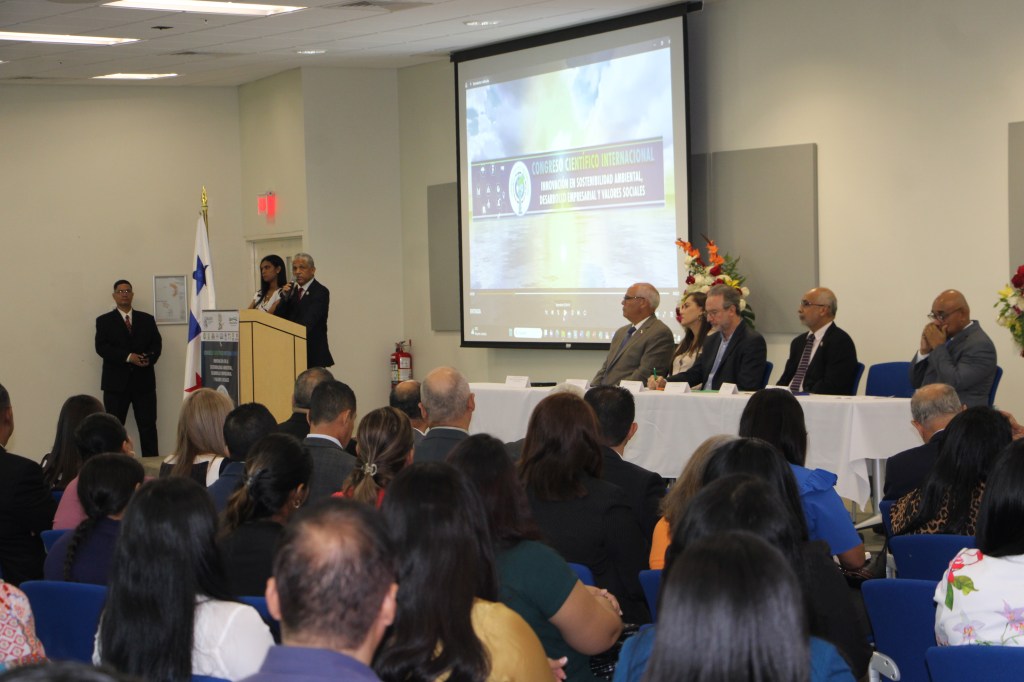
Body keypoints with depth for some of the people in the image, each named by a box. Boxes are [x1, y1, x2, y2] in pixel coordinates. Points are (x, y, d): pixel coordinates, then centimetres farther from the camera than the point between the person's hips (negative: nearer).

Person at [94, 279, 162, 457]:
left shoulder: (147, 319, 14)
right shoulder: (104, 321, 6)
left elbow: (157, 344, 7)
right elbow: (101, 347, -7)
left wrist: (149, 358, -15)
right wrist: (128, 357, -18)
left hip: (143, 381, 2)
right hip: (116, 382, -2)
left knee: (148, 427, 1)